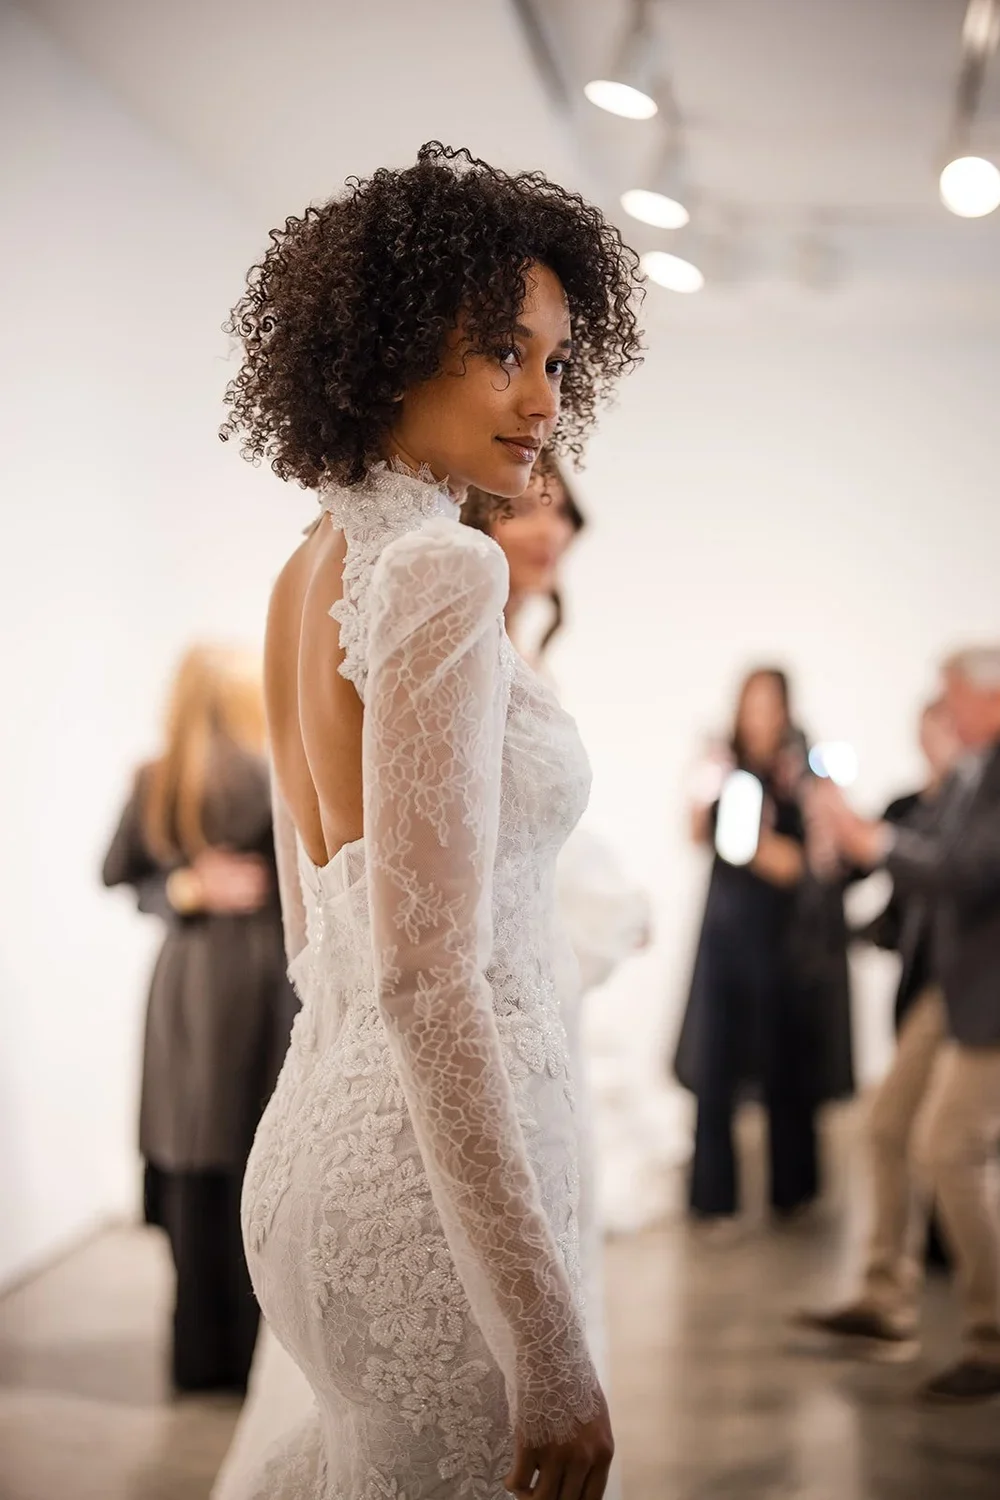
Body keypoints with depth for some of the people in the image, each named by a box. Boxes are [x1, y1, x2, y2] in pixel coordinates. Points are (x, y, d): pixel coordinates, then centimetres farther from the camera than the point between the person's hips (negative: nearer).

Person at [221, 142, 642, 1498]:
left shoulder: (310, 570, 11)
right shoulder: (440, 573, -16)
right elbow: (429, 973, -22)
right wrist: (548, 1345, -22)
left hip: (318, 1126, 9)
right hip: (435, 1179, -9)